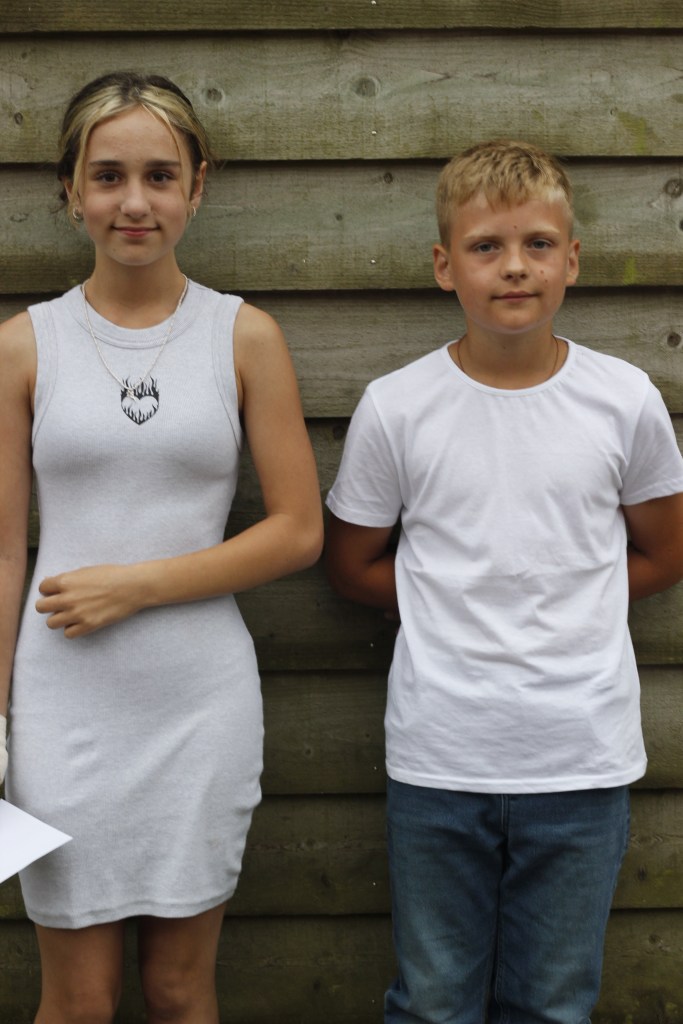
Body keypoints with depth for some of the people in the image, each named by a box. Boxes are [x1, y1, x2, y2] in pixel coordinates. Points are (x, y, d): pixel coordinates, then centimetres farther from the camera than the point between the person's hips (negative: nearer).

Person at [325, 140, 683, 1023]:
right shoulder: (395, 408, -4)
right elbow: (354, 566, 7)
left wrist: (563, 608, 0)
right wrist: (456, 608, -2)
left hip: (583, 760, 1)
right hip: (438, 759, 0)